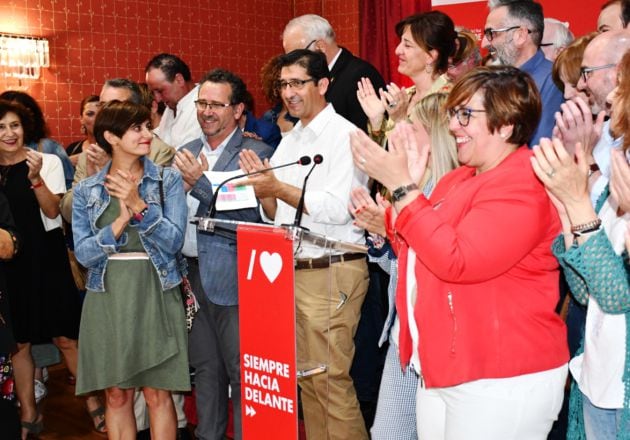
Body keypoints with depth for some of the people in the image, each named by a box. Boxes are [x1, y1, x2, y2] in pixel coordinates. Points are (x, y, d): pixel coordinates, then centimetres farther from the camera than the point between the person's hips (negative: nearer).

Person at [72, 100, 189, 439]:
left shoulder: (168, 180, 1)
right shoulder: (86, 191, 6)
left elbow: (173, 240, -9)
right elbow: (83, 252, -3)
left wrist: (140, 206, -20)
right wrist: (119, 224, -17)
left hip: (155, 295, -1)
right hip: (107, 298, 2)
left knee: (157, 395, 3)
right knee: (117, 396, 10)